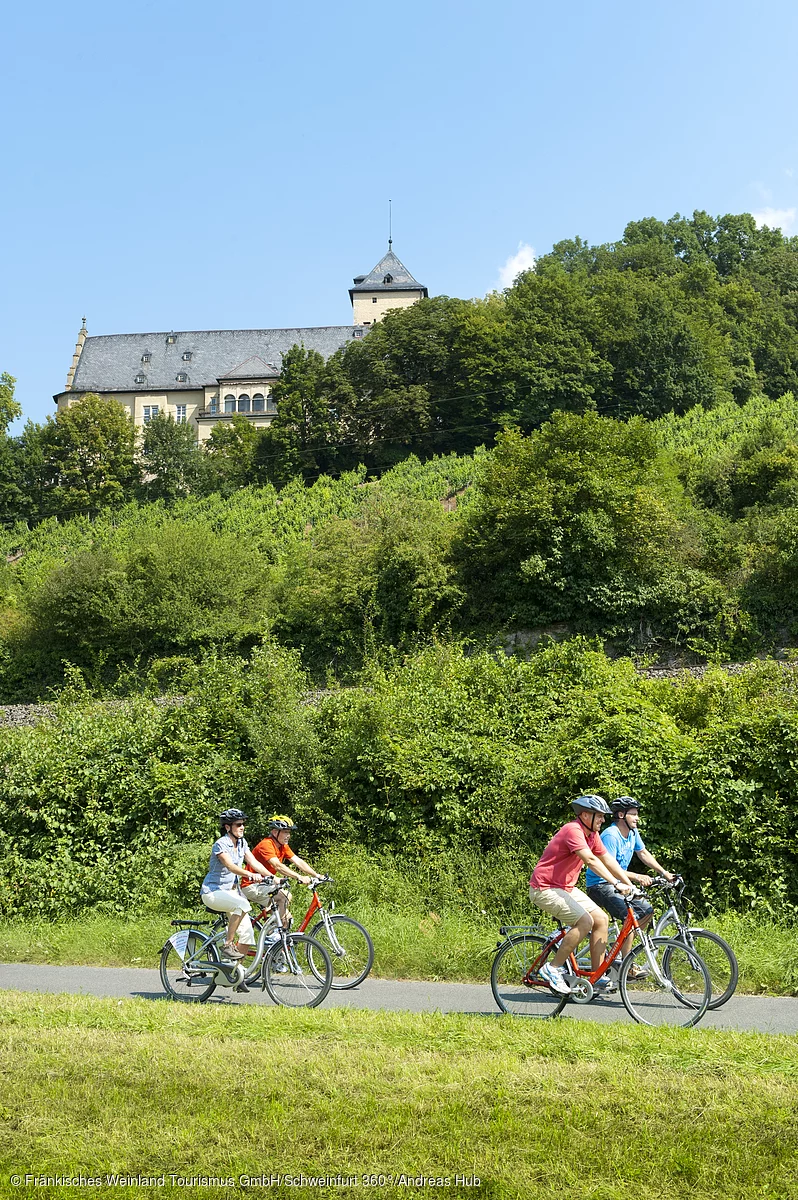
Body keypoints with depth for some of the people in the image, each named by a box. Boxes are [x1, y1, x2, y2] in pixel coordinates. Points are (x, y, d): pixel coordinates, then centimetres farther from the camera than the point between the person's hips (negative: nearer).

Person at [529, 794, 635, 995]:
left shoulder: (592, 834, 7)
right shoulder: (573, 830, -23)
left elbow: (608, 860, 9)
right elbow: (591, 860, -33)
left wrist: (629, 883, 0)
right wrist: (616, 884, -38)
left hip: (565, 887, 10)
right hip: (545, 888, -10)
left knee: (601, 919, 0)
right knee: (585, 921, -24)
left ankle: (597, 978, 5)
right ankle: (552, 969, -12)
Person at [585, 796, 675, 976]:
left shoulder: (632, 832, 5)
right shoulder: (611, 836, -23)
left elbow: (643, 854, 16)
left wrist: (664, 873, 7)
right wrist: (637, 877, -36)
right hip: (599, 884, -10)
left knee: (647, 910, 5)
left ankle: (619, 948, 14)